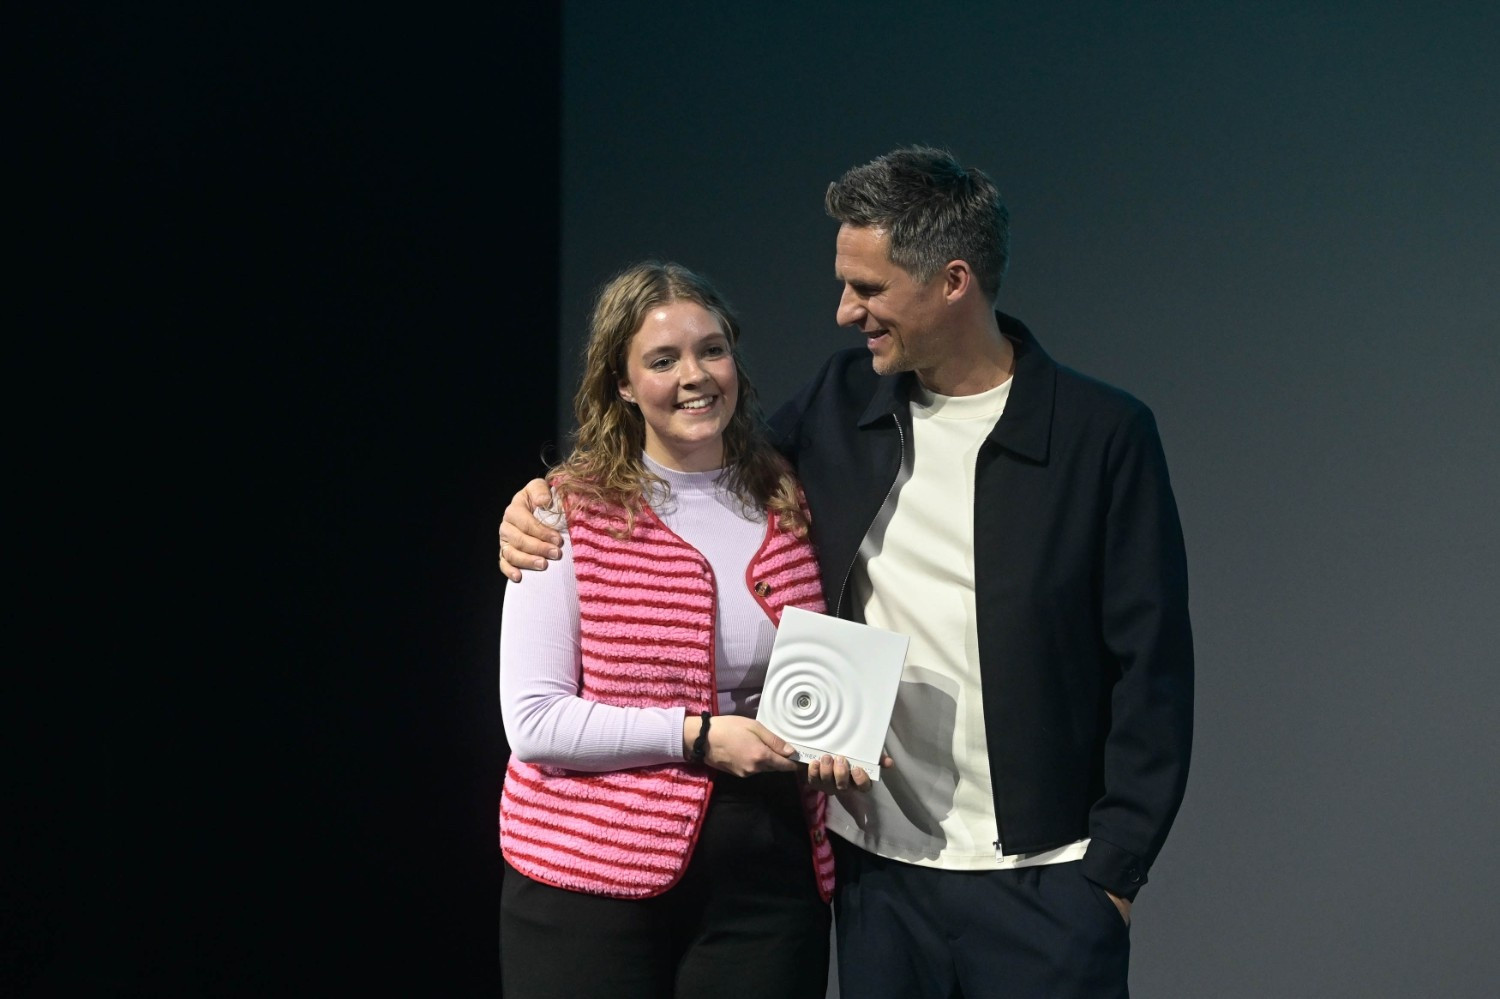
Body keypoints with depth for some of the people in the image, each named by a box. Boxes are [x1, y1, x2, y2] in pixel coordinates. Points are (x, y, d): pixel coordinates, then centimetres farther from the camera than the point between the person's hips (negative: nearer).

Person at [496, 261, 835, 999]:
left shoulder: (790, 505, 6)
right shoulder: (571, 511, -5)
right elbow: (533, 720, -10)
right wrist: (697, 736, -17)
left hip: (764, 882, 3)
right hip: (592, 881, -3)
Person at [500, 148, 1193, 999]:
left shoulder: (1104, 435, -6)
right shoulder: (842, 404, 6)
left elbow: (1152, 667, -5)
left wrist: (1114, 871, -8)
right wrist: (551, 494, 7)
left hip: (1041, 885, -4)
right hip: (880, 873, 4)